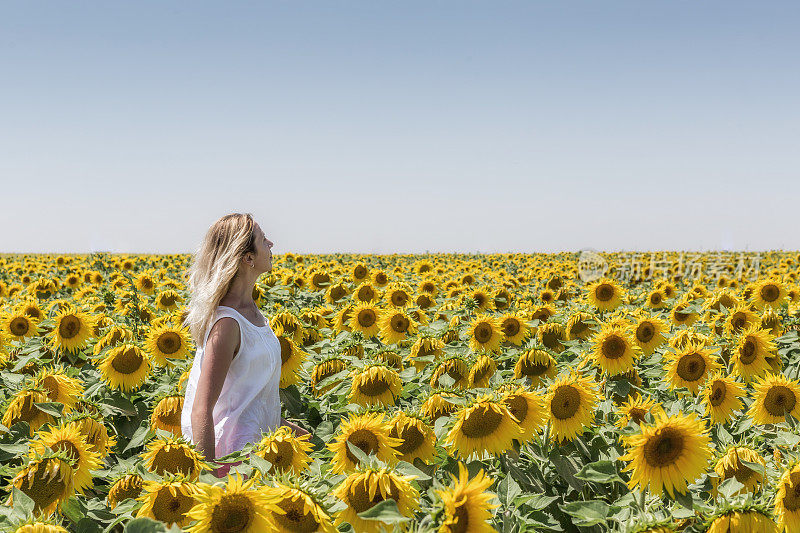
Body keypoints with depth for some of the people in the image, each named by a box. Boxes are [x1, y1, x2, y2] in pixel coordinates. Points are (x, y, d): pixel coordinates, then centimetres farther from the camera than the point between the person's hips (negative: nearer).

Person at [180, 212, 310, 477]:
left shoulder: (251, 310, 6)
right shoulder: (226, 323, -21)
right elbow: (201, 411, -24)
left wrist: (279, 423, 22)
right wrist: (209, 479, -27)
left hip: (258, 444, 9)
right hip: (234, 455, -9)